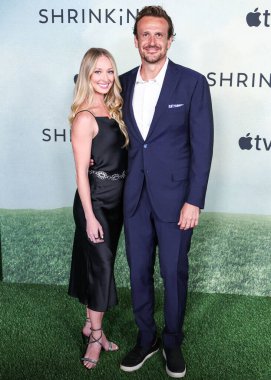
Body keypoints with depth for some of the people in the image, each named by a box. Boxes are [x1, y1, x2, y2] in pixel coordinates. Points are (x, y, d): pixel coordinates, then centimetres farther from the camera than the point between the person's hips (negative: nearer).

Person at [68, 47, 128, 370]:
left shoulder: (113, 110, 7)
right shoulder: (85, 117, -15)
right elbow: (81, 172, -16)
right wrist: (90, 216, -17)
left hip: (116, 197, 7)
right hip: (95, 199, -7)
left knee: (99, 263, 16)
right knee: (101, 265, 0)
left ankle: (91, 324, 32)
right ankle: (96, 334, 19)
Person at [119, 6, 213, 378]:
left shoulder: (192, 83, -7)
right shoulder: (123, 83, 5)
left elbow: (202, 145, -8)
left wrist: (194, 201, -12)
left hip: (174, 196, -3)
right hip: (134, 196, 4)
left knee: (174, 272, 9)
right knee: (138, 270, 13)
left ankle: (173, 342, 32)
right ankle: (146, 338, 34)